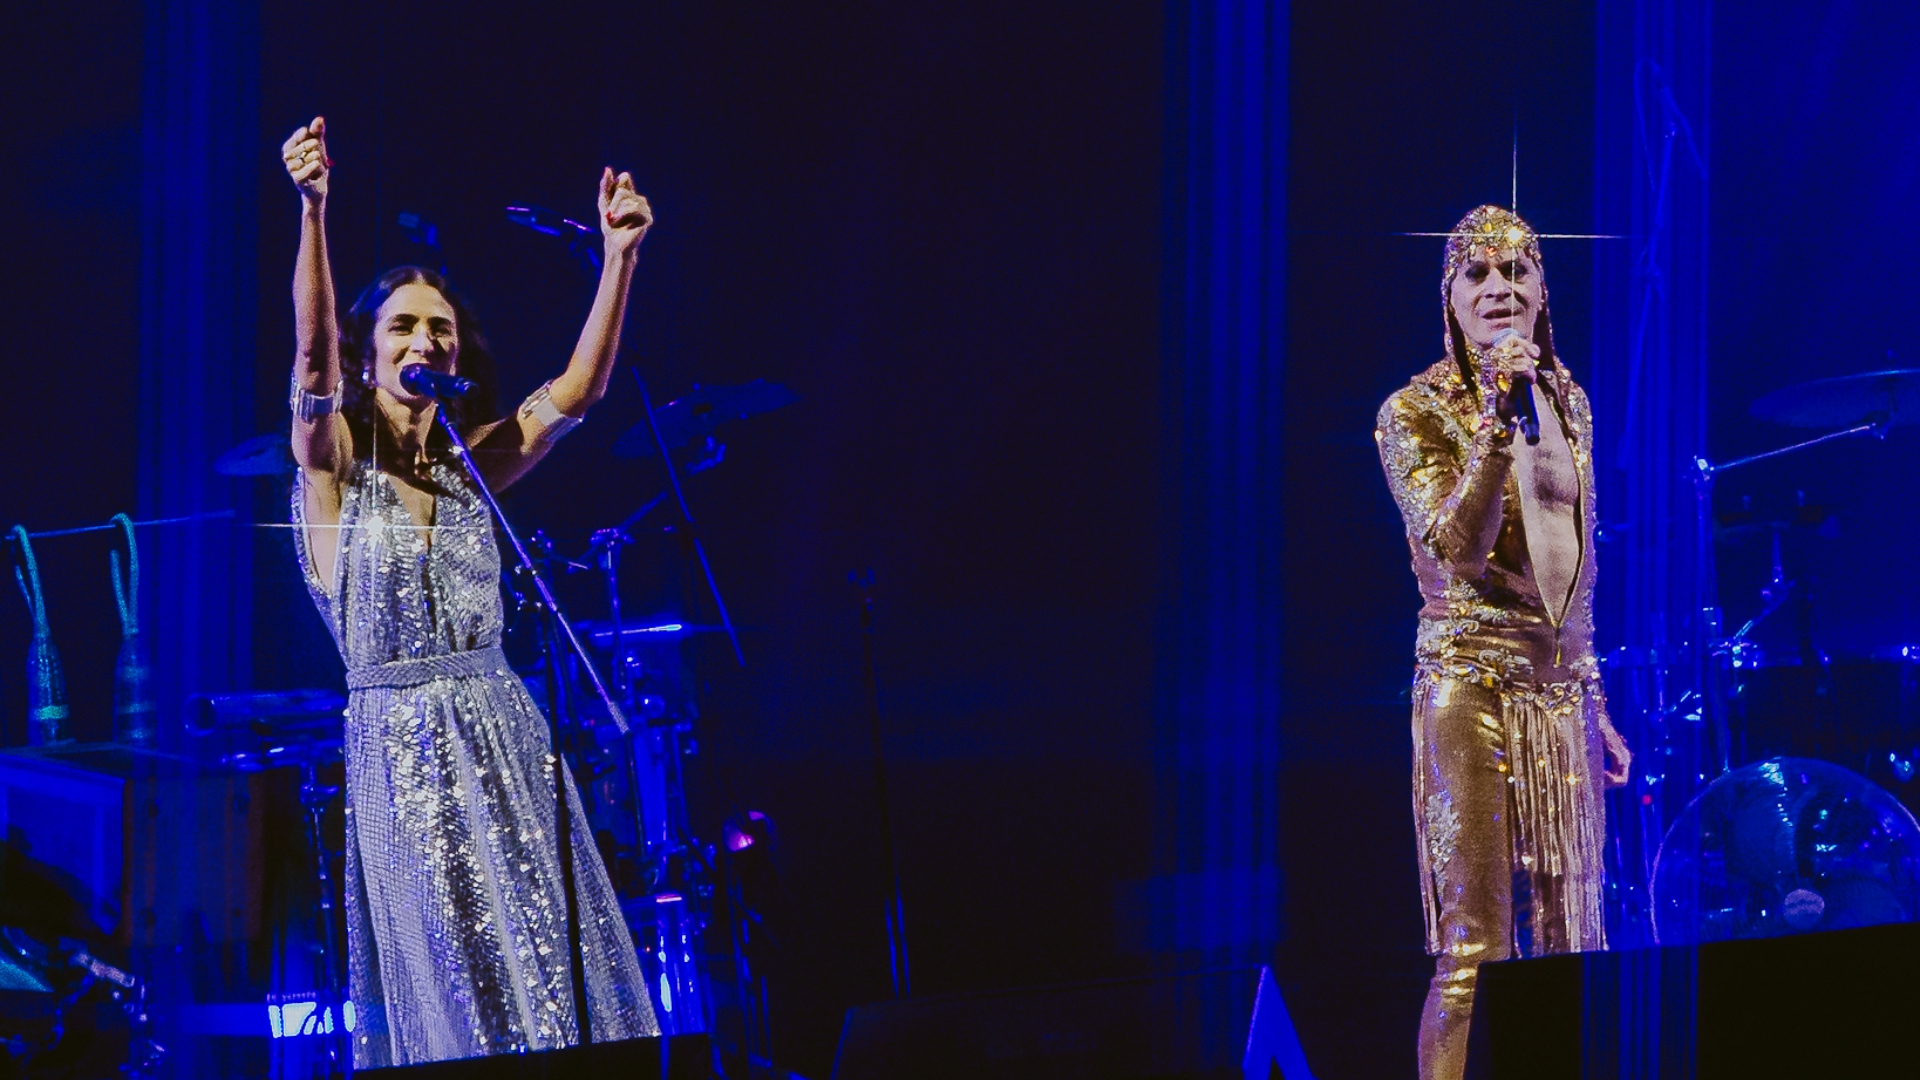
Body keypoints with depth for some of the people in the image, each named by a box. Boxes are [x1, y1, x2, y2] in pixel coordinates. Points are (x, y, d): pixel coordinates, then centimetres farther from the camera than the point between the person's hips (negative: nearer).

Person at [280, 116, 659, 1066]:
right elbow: (313, 352, -17)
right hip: (398, 747, -4)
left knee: (564, 978, -2)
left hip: (503, 736, 4)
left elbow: (579, 388, 2)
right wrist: (311, 213, -31)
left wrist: (618, 258, -10)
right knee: (457, 990, -9)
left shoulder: (469, 469, 12)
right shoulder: (333, 465, 1)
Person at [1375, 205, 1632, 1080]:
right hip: (1472, 686, -6)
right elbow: (1454, 552, -19)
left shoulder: (1568, 402, 13)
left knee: (1568, 946, 6)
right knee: (1474, 949, -10)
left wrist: (1595, 704, 18)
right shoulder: (1414, 412, -5)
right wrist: (1496, 417, -26)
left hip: (1563, 695, 6)